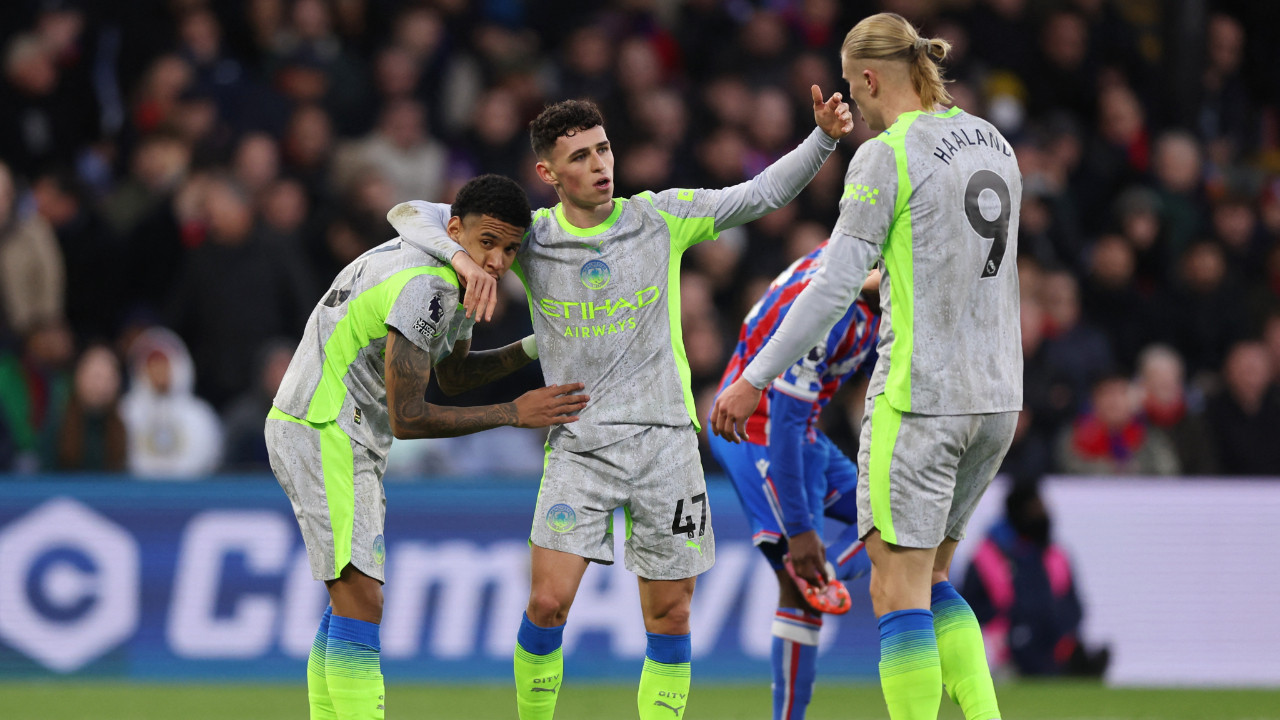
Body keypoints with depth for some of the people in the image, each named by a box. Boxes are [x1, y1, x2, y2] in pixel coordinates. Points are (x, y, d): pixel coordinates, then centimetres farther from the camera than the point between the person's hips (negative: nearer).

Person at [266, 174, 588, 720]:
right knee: (360, 601, -16)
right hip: (324, 436, -11)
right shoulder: (425, 287, -24)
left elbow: (451, 375, 24)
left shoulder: (450, 270, 9)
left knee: (350, 599, 15)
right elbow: (407, 419, -23)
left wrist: (533, 348, 9)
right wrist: (514, 414, -17)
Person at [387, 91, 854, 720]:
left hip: (665, 438, 1)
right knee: (547, 603, -11)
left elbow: (763, 194, 2)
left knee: (669, 617, 3)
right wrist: (465, 258, -18)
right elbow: (409, 215, 1)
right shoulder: (528, 237, 0)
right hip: (577, 448, -1)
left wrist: (824, 136, -12)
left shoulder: (662, 218, 1)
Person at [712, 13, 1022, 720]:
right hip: (995, 396, 8)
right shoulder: (993, 144, 12)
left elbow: (835, 286, -15)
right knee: (930, 579, 18)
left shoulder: (886, 156, -11)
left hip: (918, 397, -8)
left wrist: (754, 380, -11)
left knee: (897, 589, -3)